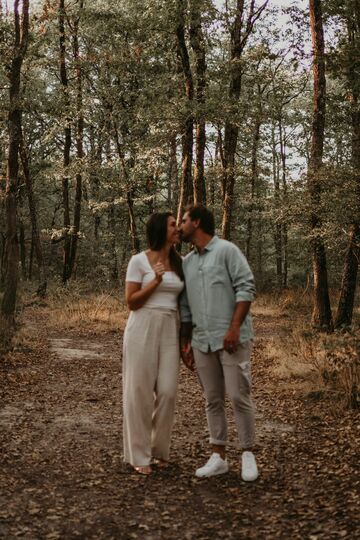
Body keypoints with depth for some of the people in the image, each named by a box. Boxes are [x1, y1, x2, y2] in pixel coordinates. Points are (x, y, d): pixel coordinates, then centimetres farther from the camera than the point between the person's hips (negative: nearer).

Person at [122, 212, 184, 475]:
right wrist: (155, 281, -17)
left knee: (167, 391, 0)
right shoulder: (139, 261, -5)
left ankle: (159, 449, 18)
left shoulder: (179, 262, 10)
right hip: (143, 328, -4)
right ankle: (139, 454, 12)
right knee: (140, 390, 1)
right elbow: (131, 302, -6)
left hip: (170, 330, 4)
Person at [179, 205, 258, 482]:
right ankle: (219, 457, 16)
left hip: (231, 339, -6)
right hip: (203, 342, 6)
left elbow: (246, 288, -11)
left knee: (239, 396, -4)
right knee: (213, 400, 9)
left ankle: (248, 454, 10)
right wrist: (185, 343, 16)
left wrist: (234, 328, -19)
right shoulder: (187, 262, 15)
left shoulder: (227, 250, -4)